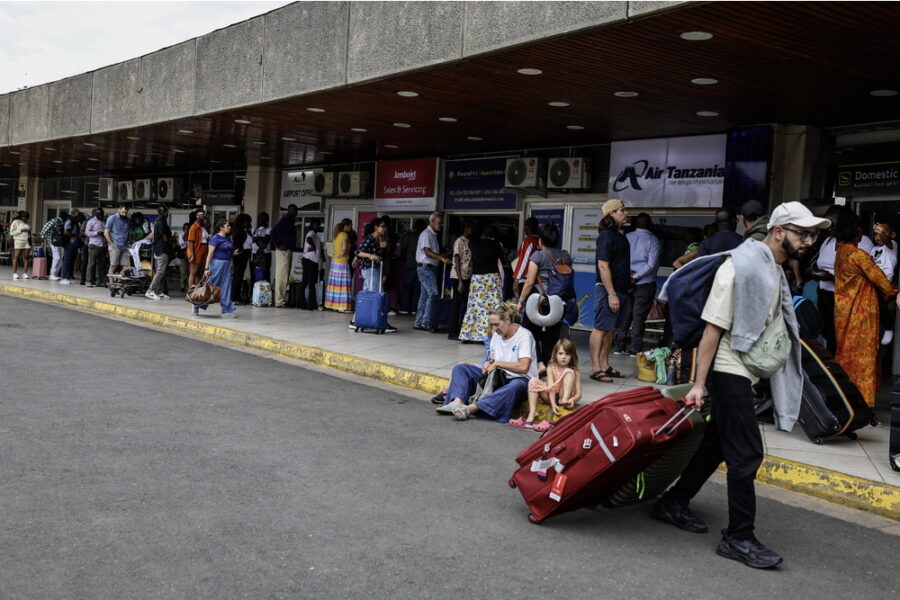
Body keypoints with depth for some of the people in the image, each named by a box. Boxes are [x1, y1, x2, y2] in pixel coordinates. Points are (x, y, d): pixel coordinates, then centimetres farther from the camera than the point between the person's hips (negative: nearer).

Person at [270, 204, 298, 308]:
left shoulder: (291, 221, 17)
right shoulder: (285, 220, -12)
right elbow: (273, 232, -21)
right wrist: (277, 245, -17)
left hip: (288, 250, 9)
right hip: (283, 250, -9)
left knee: (284, 276, 12)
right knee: (282, 276, -9)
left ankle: (280, 300, 17)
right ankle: (279, 301, -7)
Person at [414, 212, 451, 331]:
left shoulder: (433, 235, 19)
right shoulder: (426, 234, -11)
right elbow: (427, 251, -22)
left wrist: (443, 258, 13)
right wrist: (442, 258, -31)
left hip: (431, 268, 10)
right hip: (425, 267, -10)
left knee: (425, 295, 9)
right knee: (433, 294, -13)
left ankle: (419, 322, 12)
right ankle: (426, 322, -12)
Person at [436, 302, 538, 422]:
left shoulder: (524, 335, -13)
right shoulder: (497, 335, 8)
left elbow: (523, 367, -24)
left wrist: (497, 363, -16)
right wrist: (489, 363, -5)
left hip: (520, 379, -7)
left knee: (516, 386, -44)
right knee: (460, 368, -4)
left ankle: (470, 408, -51)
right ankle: (457, 402, -31)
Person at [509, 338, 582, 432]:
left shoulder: (574, 371, -7)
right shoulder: (551, 368, -4)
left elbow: (578, 393, -12)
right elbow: (551, 387, -16)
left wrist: (573, 400, -37)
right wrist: (553, 404, -33)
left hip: (565, 397, -2)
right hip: (552, 397, 2)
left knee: (568, 372, -22)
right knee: (533, 381, -21)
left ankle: (564, 401, -38)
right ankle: (532, 413, -32)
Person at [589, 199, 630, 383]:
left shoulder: (621, 235, 16)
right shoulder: (606, 235, -12)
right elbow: (603, 266, -18)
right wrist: (611, 294, -22)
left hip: (621, 289, 9)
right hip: (607, 289, -9)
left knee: (611, 329, 12)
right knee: (601, 328, -6)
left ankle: (604, 365, 19)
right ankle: (595, 369, -3)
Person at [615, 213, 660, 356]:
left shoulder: (627, 237, 4)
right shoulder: (653, 240, -4)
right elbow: (651, 264, -12)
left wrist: (628, 272, -4)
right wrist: (636, 276, -11)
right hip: (645, 284, -3)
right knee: (639, 316, 1)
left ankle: (619, 347, 13)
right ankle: (635, 349, 2)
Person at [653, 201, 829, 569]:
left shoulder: (775, 270, 13)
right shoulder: (741, 266, -17)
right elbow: (713, 327, -19)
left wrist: (755, 379, 20)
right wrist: (700, 384, -20)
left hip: (746, 374, 9)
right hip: (729, 370, -9)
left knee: (718, 444, 15)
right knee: (746, 453, -7)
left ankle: (674, 504, 28)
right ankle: (739, 537, 3)